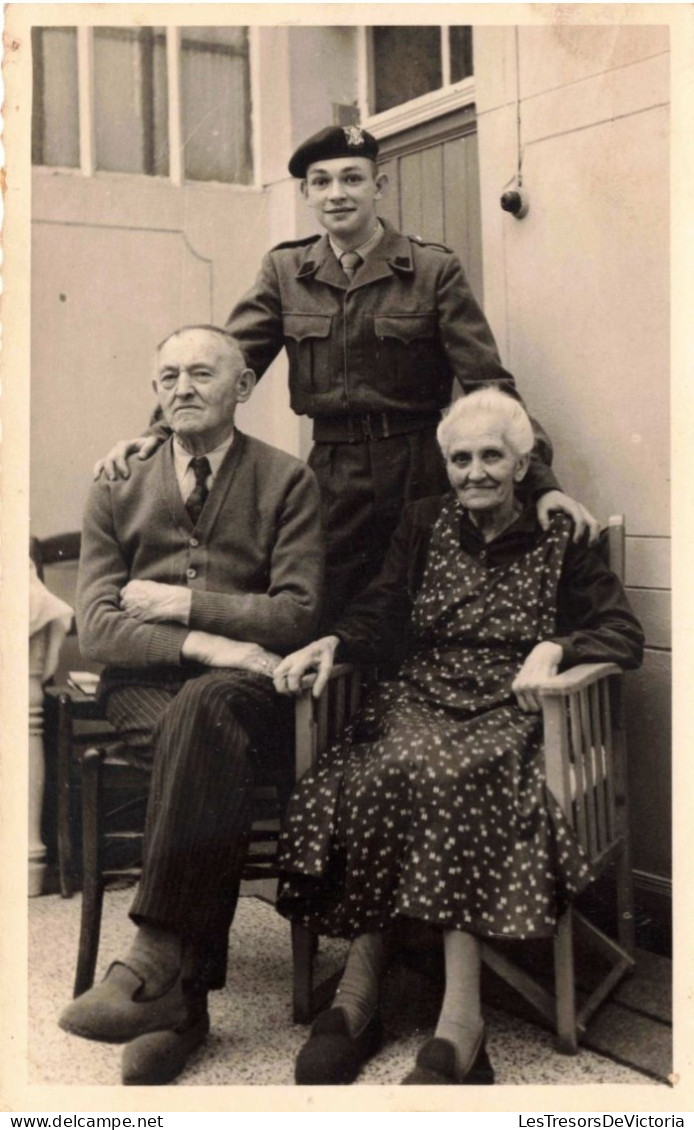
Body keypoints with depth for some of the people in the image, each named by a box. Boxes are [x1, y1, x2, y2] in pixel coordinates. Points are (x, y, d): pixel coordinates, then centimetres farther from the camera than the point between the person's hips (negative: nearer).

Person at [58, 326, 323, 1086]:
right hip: (143, 690, 1)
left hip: (250, 688, -1)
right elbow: (96, 626, 2)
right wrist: (200, 644, -15)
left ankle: (156, 960, -34)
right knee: (214, 745, -33)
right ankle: (187, 988, -31)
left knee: (205, 706, -37)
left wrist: (180, 604, -5)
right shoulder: (116, 493, 16)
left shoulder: (287, 483, 8)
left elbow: (301, 615, -3)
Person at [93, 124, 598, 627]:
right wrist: (162, 430, -17)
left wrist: (541, 482, -14)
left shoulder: (435, 269, -2)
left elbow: (488, 381, -6)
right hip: (331, 478, 2)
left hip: (420, 475, -2)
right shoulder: (285, 271, 7)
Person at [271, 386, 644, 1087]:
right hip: (421, 701, 3)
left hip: (510, 712, -2)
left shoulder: (557, 540, 11)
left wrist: (554, 647, -17)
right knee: (395, 768, -33)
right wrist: (331, 642, -10)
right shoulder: (424, 525, 19)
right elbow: (380, 619, 11)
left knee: (446, 775, -36)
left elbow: (625, 636, 2)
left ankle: (359, 995, -35)